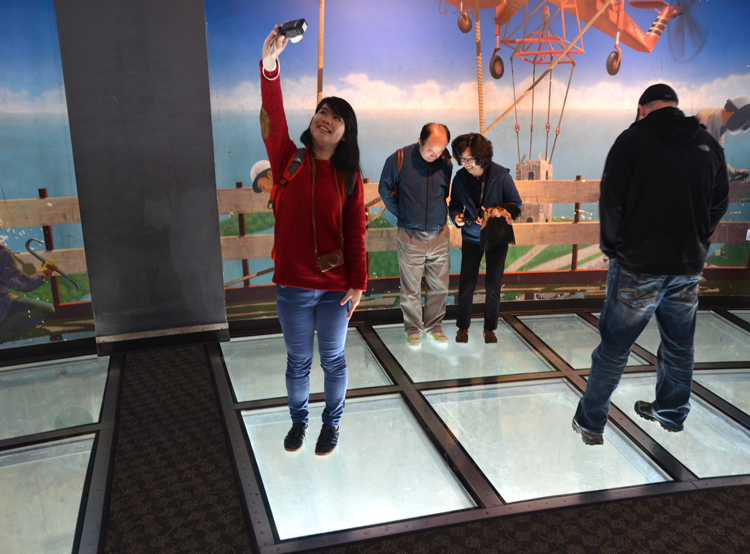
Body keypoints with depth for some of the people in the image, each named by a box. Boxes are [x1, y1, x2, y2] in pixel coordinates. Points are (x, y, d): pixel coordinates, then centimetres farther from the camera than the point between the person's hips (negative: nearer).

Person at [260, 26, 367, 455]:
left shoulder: (349, 177, -2)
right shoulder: (288, 160, -2)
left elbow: (355, 234, -3)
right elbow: (273, 119, -20)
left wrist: (359, 284, -6)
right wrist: (270, 65, -33)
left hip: (335, 287, 0)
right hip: (293, 286, 1)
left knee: (333, 360, 15)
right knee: (298, 361, 16)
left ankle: (332, 424, 37)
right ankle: (299, 420, 40)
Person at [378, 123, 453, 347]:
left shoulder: (446, 163, -3)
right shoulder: (399, 159, -10)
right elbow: (385, 189, 3)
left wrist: (443, 215, 6)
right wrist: (401, 214, 3)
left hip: (439, 235, 2)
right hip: (410, 236, -2)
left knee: (439, 286, 9)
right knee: (411, 288, 5)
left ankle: (434, 325, 28)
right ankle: (413, 329, 23)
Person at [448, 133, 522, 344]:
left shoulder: (501, 175, -15)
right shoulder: (460, 177, -9)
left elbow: (516, 204, -9)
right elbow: (454, 205, 2)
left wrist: (499, 211, -27)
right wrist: (457, 217, -20)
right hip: (471, 237, 1)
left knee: (493, 285, 6)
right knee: (466, 283, 0)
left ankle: (490, 328, 23)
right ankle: (463, 326, 18)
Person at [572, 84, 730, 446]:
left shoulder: (633, 139, -9)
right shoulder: (708, 144, 5)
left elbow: (612, 202, -11)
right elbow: (719, 203, 11)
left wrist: (612, 247, 3)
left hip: (639, 266, -4)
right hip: (689, 266, 5)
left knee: (613, 348, 4)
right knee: (679, 346, 19)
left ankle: (590, 424, 11)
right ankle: (672, 415, 34)